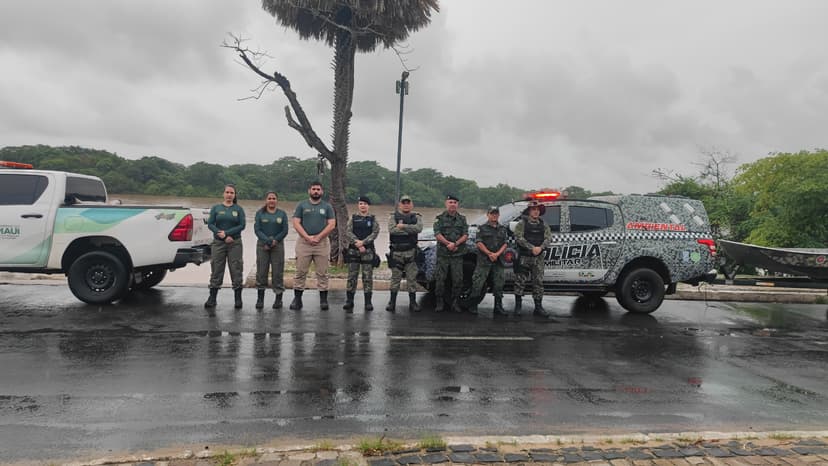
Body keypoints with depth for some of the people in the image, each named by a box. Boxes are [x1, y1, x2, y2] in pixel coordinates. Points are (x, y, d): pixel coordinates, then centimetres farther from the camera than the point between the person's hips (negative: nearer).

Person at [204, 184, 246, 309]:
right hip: (218, 243, 1)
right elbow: (210, 224, -2)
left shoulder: (238, 209, 5)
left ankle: (238, 299, 5)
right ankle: (212, 299, 10)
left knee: (236, 270, 0)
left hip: (235, 243, -1)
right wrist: (223, 236, -14)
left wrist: (226, 233, -15)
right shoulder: (216, 208, 7)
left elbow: (242, 225, -5)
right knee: (216, 270, 4)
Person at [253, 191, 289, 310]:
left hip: (278, 245, 0)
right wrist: (267, 241, -15)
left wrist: (275, 241, -12)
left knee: (278, 271, -1)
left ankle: (278, 299, 6)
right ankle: (260, 299, 7)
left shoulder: (282, 214, 7)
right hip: (262, 245, 0)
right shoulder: (260, 213, 6)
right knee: (261, 271, 0)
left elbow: (285, 231, 1)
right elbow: (257, 229, -3)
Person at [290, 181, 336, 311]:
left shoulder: (327, 207, 9)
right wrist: (307, 237, -12)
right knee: (300, 272, 1)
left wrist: (318, 237, -12)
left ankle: (323, 299, 8)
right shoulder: (301, 205, 8)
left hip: (322, 243, 0)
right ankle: (297, 299, 8)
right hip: (304, 242, 0)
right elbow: (296, 223, 0)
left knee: (322, 273, 2)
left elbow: (331, 225, 0)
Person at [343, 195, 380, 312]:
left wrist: (363, 242, -16)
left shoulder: (373, 219, 8)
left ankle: (368, 302, 6)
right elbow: (348, 232, -2)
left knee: (368, 277, 1)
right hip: (353, 250, 1)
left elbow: (375, 233, -5)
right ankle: (349, 301, 8)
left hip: (368, 251, 0)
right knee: (352, 276, 2)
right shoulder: (353, 218, 9)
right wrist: (357, 244, -15)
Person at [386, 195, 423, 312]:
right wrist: (410, 230, -12)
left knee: (412, 278, 4)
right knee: (395, 278, 5)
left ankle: (412, 303, 11)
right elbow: (392, 230, -13)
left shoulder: (417, 217, 8)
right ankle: (392, 302, 12)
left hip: (411, 252, 1)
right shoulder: (393, 217, 6)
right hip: (396, 252, -1)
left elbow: (419, 228, -13)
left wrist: (403, 226, -16)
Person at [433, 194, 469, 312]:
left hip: (457, 254, 2)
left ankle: (455, 303, 12)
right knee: (440, 279, 0)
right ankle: (440, 303, 10)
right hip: (443, 254, -2)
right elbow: (437, 234, -6)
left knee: (458, 280, 1)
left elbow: (465, 235, 2)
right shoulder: (440, 218, 4)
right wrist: (449, 244, -16)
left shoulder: (462, 219, 12)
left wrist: (455, 243, -14)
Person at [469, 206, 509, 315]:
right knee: (478, 283, -6)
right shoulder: (482, 228, 4)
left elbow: (505, 244, 8)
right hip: (483, 261, -4)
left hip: (498, 260, 4)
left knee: (498, 284, 7)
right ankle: (473, 306, 1)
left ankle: (498, 307, 15)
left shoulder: (503, 229, 15)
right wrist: (489, 254, -13)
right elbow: (478, 243, -4)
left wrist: (497, 254, -9)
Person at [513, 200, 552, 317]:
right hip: (524, 257, -3)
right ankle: (518, 306, 8)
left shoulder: (543, 225, 13)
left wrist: (540, 247, -16)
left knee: (538, 282, 5)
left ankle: (538, 306, 13)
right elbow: (518, 238, -12)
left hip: (538, 258, 4)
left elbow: (548, 238, 2)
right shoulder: (522, 224, 0)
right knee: (520, 281, -1)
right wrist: (532, 248, -20)